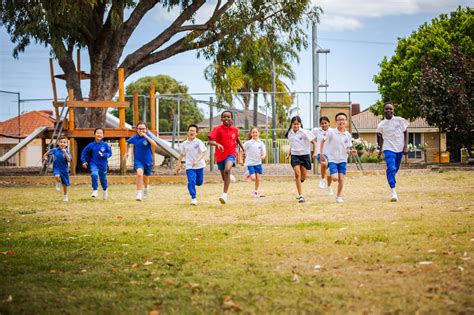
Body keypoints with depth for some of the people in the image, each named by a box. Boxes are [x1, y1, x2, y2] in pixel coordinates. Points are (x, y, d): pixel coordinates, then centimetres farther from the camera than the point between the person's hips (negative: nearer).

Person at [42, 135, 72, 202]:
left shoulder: (67, 151, -8)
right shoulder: (55, 150, -6)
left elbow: (69, 160, -22)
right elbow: (49, 151, 15)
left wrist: (65, 153, -29)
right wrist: (45, 156, 25)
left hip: (64, 169, 1)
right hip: (56, 168, -1)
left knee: (65, 184, 12)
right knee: (57, 176, -34)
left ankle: (65, 196, 36)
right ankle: (58, 183, 3)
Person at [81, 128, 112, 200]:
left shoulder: (105, 145, -7)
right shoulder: (91, 145, -6)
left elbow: (110, 153, -3)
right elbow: (84, 152, 4)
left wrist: (103, 155, -20)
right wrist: (84, 161, -3)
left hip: (102, 164, 1)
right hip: (93, 164, -1)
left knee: (103, 178, 15)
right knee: (94, 175, -26)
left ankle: (104, 190, 45)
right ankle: (95, 191, -12)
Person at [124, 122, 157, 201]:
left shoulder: (148, 136, -12)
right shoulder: (134, 138, -3)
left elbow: (155, 145, -29)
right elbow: (128, 142, 19)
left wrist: (146, 136, -31)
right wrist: (126, 152, 18)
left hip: (148, 161, 0)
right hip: (138, 160, 0)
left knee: (145, 177, 19)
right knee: (139, 174, -27)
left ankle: (146, 188, 54)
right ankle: (139, 194, -21)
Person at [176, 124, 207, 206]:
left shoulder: (198, 142, -7)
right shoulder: (184, 144, 3)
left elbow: (203, 153, -14)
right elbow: (182, 154, 16)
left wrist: (197, 161, -29)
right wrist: (178, 164, 17)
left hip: (199, 166, 0)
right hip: (189, 166, 0)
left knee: (199, 183, 12)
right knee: (191, 182, -16)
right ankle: (193, 198, -9)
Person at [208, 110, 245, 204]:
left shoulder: (235, 129, -1)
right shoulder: (218, 129, -11)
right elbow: (210, 141, -20)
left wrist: (243, 149, 27)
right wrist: (217, 144, -40)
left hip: (231, 153, -1)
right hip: (220, 155, 1)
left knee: (227, 170, -29)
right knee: (224, 177, 13)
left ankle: (224, 194, -29)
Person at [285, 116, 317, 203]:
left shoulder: (305, 132, -10)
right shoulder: (290, 134, 4)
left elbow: (314, 142, -6)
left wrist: (315, 152, -18)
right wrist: (289, 154, 12)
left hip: (305, 155, -2)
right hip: (295, 156, 2)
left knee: (303, 177, 6)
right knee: (297, 174, -15)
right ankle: (300, 196, -15)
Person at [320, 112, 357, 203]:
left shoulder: (348, 135, -1)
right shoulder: (331, 132, -10)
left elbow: (348, 148, 7)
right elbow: (323, 141, -1)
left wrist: (351, 151, -15)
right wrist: (321, 153, -7)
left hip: (342, 159, 3)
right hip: (332, 159, -3)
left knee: (341, 179, -3)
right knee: (335, 178, -15)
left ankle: (339, 196, 13)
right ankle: (329, 185, 19)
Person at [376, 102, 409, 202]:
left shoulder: (400, 121, -3)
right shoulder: (381, 124, -1)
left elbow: (405, 133, 3)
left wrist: (406, 146, -4)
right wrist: (380, 149, 9)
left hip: (399, 148, 2)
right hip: (389, 149, -2)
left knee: (395, 169, 12)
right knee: (391, 168, -19)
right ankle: (393, 191, -23)